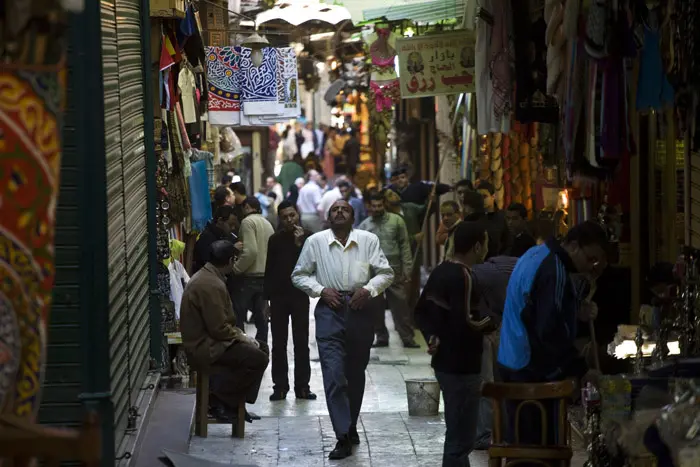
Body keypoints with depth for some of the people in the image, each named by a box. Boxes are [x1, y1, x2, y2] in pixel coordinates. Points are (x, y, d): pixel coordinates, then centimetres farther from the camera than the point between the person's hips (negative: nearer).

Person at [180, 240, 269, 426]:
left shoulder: (203, 276, 12)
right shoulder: (212, 285, -22)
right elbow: (219, 328, -23)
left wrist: (239, 334, 10)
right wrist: (242, 337, -8)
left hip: (202, 341, 11)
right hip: (206, 348, -11)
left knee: (255, 348, 14)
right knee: (258, 359, -18)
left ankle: (233, 402, 11)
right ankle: (220, 400, -9)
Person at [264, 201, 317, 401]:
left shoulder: (307, 237, -1)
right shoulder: (275, 240, 4)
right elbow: (269, 270, 6)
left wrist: (300, 244, -18)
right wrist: (266, 299, 3)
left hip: (299, 295, -2)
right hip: (278, 296, 2)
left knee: (301, 342, 2)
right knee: (278, 344, 3)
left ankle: (302, 386, 7)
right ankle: (280, 386, 7)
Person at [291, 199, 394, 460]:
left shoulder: (368, 240, 3)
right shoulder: (315, 242, 4)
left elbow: (386, 273, 6)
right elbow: (299, 275, 9)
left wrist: (368, 289, -11)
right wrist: (321, 290, -6)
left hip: (360, 310, 2)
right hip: (330, 310, -2)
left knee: (356, 375, 15)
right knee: (333, 375, -12)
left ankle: (350, 427, 33)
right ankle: (343, 437, -13)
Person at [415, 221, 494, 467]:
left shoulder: (440, 271, 10)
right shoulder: (464, 277, -21)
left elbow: (421, 310, 17)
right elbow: (463, 324, -29)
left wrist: (432, 335, 8)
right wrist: (489, 323, -12)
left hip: (445, 361, 10)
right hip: (462, 366, -10)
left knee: (456, 432, 22)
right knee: (460, 438, -3)